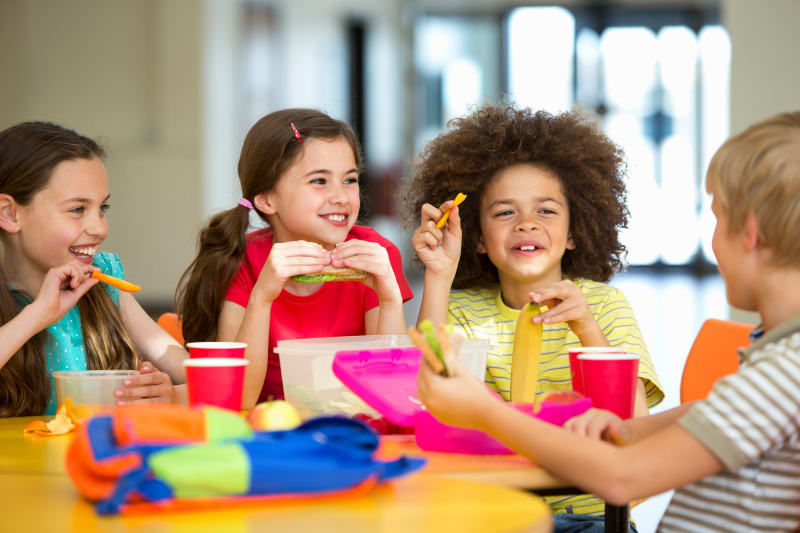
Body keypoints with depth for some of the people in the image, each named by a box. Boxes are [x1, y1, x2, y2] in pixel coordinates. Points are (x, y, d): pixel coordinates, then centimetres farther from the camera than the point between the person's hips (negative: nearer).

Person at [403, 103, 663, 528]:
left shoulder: (603, 303, 6)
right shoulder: (463, 310, 10)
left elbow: (634, 422, -7)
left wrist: (587, 330, -22)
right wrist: (438, 278, -10)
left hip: (587, 511, -1)